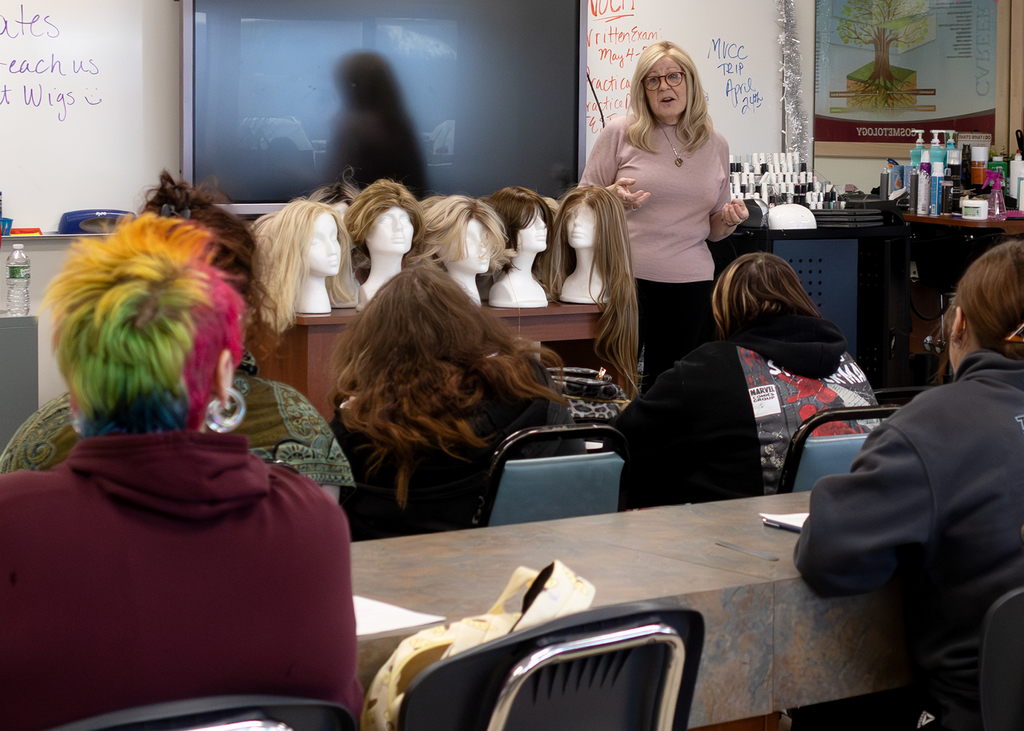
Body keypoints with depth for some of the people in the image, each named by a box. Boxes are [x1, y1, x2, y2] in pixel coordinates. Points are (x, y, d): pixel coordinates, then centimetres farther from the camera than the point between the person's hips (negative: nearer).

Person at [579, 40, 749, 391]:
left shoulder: (715, 144, 11)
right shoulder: (620, 134, 1)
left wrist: (729, 220, -3)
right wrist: (613, 197, -14)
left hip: (691, 283, 3)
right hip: (626, 277, -3)